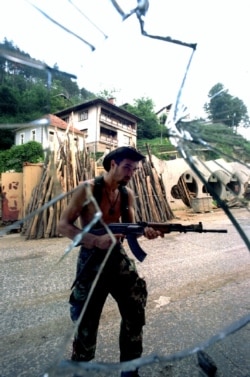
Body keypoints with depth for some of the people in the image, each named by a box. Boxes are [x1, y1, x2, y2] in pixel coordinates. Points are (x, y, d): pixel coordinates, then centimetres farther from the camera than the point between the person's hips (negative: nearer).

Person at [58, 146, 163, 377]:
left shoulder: (128, 194, 3)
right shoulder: (88, 189, -14)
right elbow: (64, 225, -14)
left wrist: (145, 231, -18)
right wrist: (96, 240, -27)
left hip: (119, 256, 6)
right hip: (91, 260, -5)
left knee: (135, 313, 11)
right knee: (87, 323, 8)